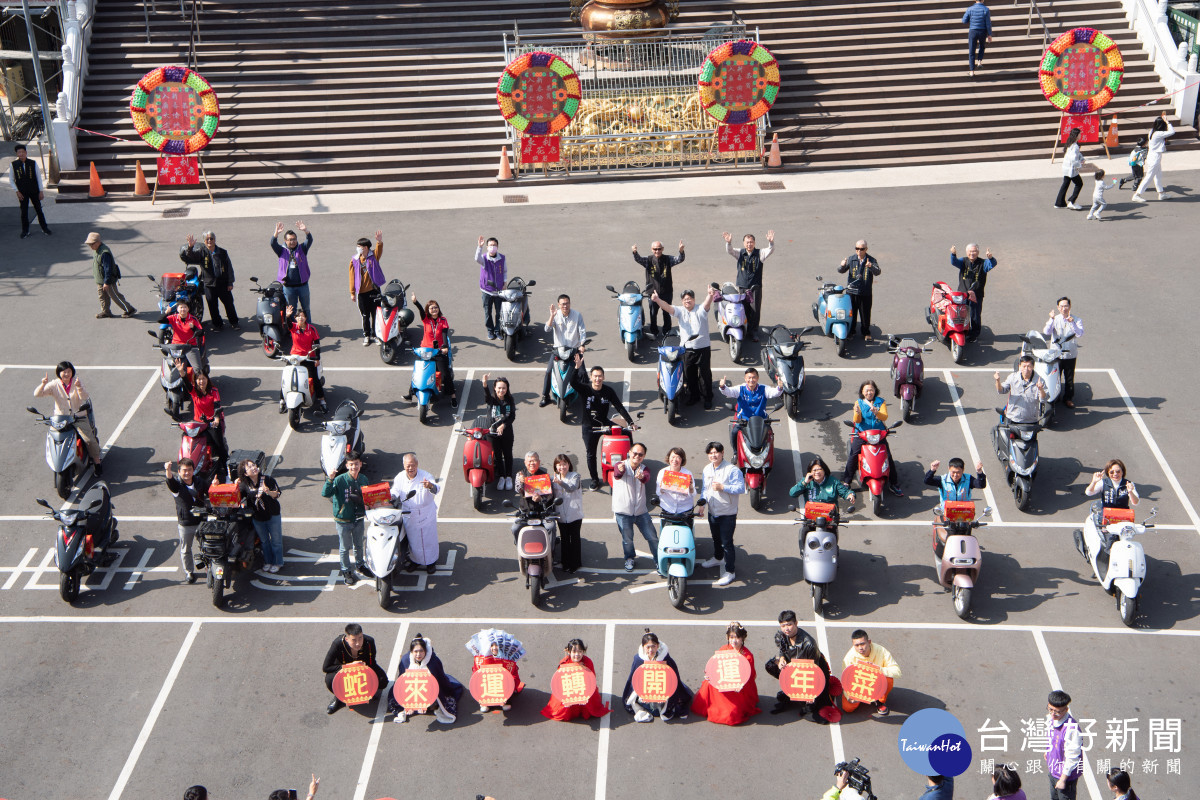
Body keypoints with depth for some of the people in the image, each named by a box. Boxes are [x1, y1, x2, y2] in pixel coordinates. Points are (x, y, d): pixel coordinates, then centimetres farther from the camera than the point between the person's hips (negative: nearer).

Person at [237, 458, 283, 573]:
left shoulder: (267, 479, -16)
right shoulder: (245, 484, -7)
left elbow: (278, 494, -14)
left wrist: (268, 492, -33)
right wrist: (236, 486, -19)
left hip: (273, 515, -3)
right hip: (257, 516, 3)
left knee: (276, 540, 9)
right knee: (264, 541, 20)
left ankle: (277, 563, 26)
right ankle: (269, 561, 38)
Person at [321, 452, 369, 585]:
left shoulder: (363, 479, -5)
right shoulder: (340, 480, -21)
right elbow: (325, 494, -31)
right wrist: (329, 480, -43)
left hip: (358, 519, 4)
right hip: (343, 520, -4)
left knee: (358, 545, 23)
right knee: (344, 548, 11)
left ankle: (360, 564, 45)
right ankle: (346, 571, 27)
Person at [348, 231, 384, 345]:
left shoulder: (373, 257, -4)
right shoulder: (354, 260, 0)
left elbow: (379, 250, -26)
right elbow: (352, 277, 4)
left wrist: (379, 241, -48)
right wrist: (352, 293, 4)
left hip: (374, 290, -1)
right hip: (362, 293, 1)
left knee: (376, 314, 6)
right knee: (365, 316, 10)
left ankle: (375, 335, 20)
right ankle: (366, 336, 23)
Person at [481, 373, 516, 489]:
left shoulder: (510, 400, -6)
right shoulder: (491, 400, -13)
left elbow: (512, 416, -5)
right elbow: (486, 396, -37)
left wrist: (503, 425, -21)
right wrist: (485, 383, -57)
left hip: (507, 432, 1)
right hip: (493, 432, -1)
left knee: (508, 454, 12)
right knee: (497, 455, 11)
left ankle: (509, 477, 29)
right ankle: (501, 477, 27)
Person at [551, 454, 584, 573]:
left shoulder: (575, 476, -8)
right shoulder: (553, 478, 7)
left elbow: (571, 488, -27)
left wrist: (560, 482, -45)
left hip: (575, 515, -4)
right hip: (561, 515, 4)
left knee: (574, 539, 2)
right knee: (564, 539, 12)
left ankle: (575, 564, 13)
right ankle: (566, 563, 25)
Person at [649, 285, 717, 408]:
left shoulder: (700, 310, -5)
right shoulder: (680, 311, 2)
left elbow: (707, 304, -26)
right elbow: (667, 307, -13)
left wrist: (711, 295, -50)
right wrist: (657, 299, -33)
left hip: (703, 347, -3)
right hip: (687, 348, 3)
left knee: (705, 374, 5)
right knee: (689, 375, 13)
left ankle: (708, 398, 19)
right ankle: (693, 396, 31)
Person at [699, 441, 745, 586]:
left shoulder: (732, 469, -16)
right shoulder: (707, 469, 7)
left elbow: (741, 488, -20)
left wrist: (723, 487, -27)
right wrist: (702, 502, -1)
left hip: (727, 514, -7)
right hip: (712, 513, 7)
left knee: (727, 543, -6)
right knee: (716, 539, 26)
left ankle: (729, 571, 3)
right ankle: (718, 558, 50)